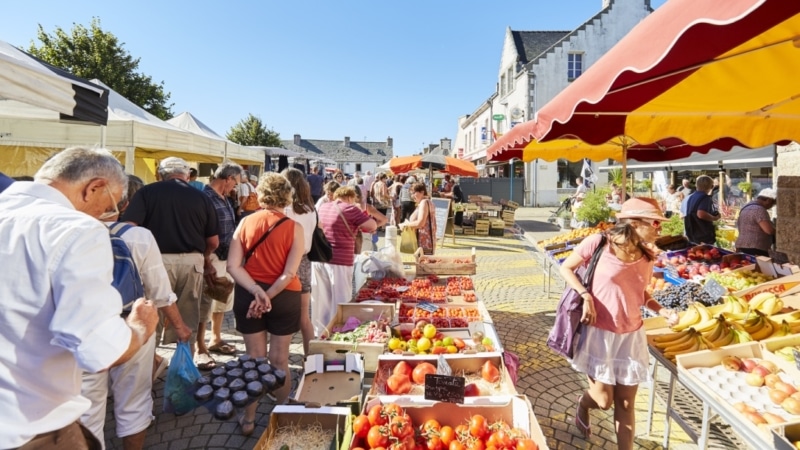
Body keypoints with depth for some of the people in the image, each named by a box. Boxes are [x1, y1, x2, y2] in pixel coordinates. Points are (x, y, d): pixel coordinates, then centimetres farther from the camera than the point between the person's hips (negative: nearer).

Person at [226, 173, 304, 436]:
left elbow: (233, 266, -8)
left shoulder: (245, 223, -1)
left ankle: (249, 419, 26)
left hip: (247, 295, 2)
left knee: (254, 359, 14)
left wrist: (257, 292, -15)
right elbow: (289, 273, -16)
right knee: (279, 360, 11)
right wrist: (268, 296, -14)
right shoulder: (294, 228, -9)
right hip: (283, 298, -2)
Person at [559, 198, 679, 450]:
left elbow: (640, 293, 15)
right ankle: (583, 404, 40)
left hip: (631, 336, 5)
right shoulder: (598, 243, -15)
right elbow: (566, 268, -4)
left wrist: (663, 312, -3)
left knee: (626, 403, 11)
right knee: (604, 400, 5)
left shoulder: (647, 256, 1)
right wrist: (585, 296, -17)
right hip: (599, 333, -4)